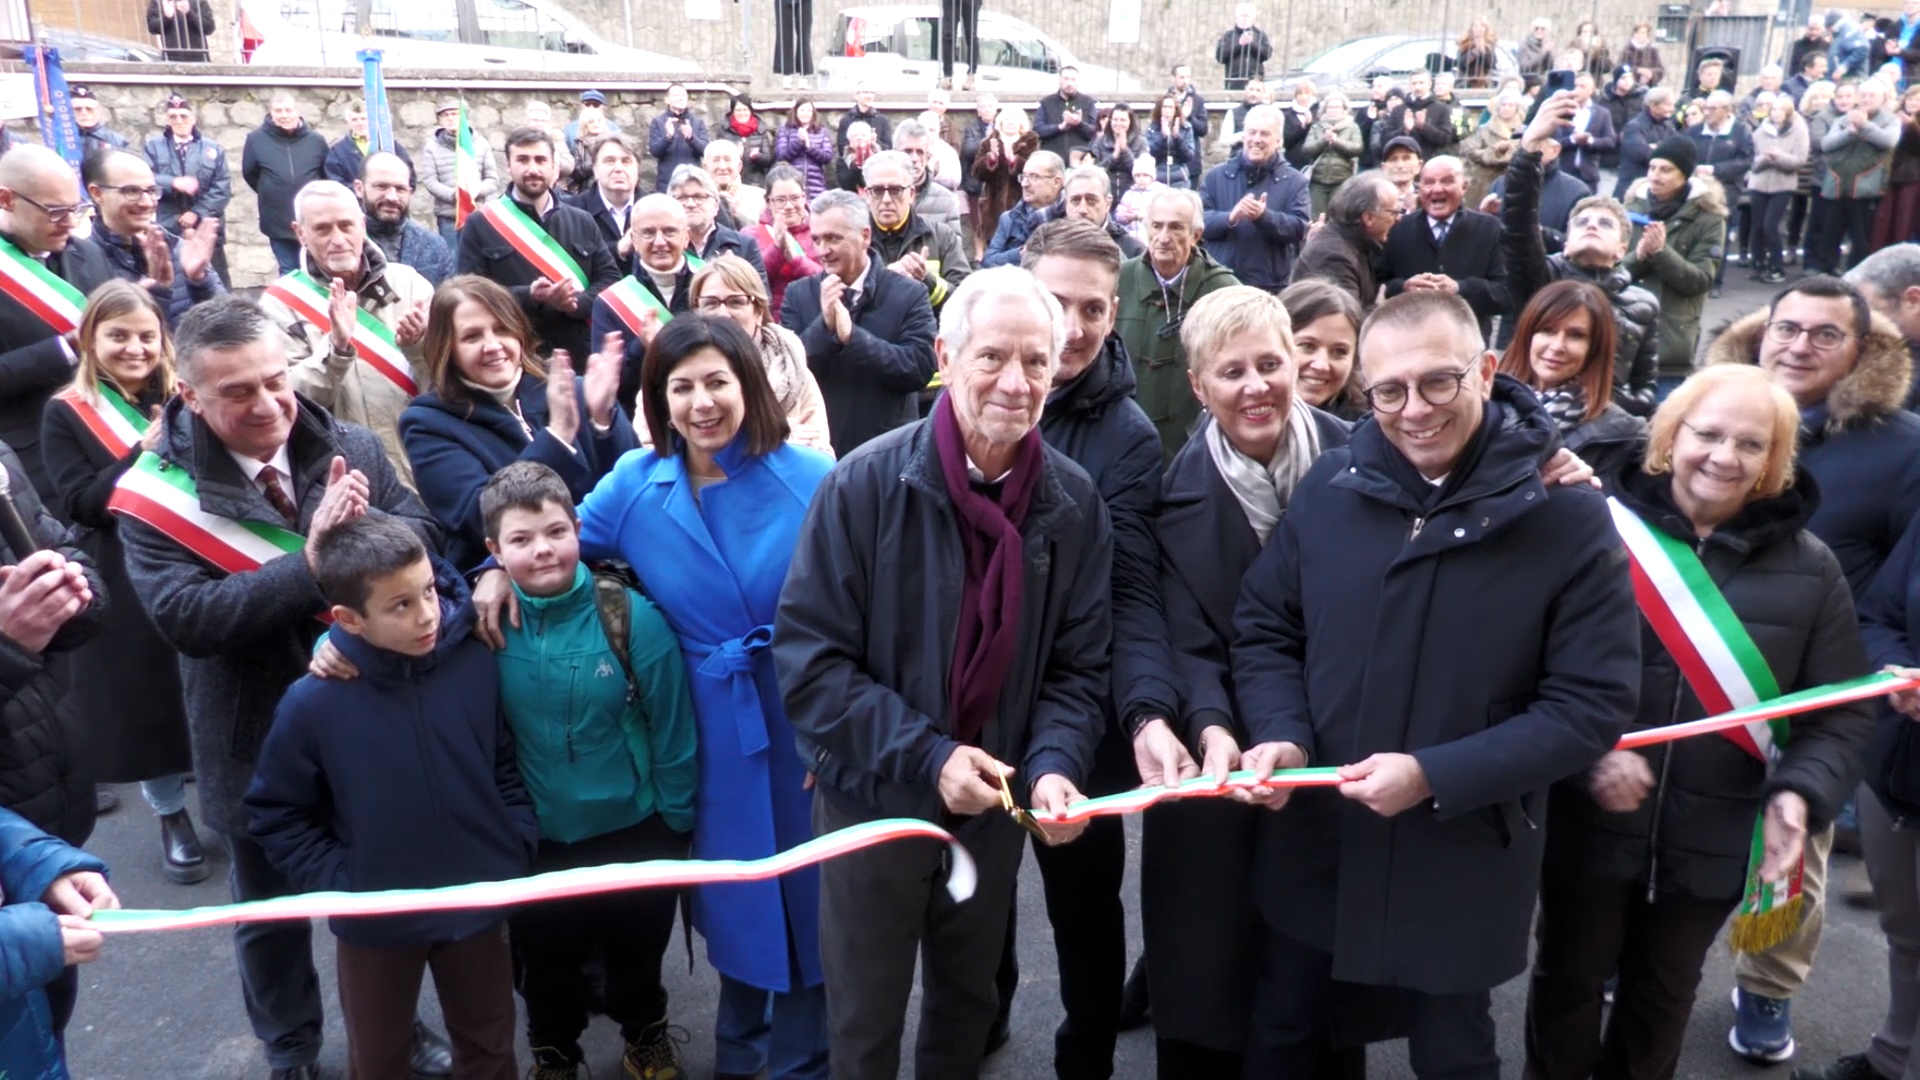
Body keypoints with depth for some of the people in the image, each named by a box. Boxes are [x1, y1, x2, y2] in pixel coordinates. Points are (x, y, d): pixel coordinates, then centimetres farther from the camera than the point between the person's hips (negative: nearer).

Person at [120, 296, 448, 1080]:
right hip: (260, 740, -2)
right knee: (272, 912, 20)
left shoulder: (350, 447, -7)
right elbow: (184, 615, -26)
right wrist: (314, 558, -32)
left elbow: (425, 533, -8)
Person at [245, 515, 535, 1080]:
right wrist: (343, 884, -12)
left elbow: (508, 766, 0)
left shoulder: (476, 663, -14)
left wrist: (516, 849, -7)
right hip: (376, 920, -1)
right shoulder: (313, 703, -19)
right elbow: (275, 816, -7)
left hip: (477, 903, 1)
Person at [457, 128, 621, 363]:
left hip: (579, 354, 3)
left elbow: (610, 277, 8)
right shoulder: (481, 225, 2)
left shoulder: (583, 222, 13)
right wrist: (529, 296, -21)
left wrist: (577, 302, -13)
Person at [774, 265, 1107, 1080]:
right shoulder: (866, 484, -18)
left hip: (995, 805, 3)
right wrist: (926, 754, -25)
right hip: (874, 798, -3)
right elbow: (809, 658, -18)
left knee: (969, 1003, 26)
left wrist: (1054, 766, -20)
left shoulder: (1074, 503, -8)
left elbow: (1077, 667, -2)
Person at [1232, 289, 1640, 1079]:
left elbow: (1592, 705, -14)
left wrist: (1435, 777, -23)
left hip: (1461, 865, -2)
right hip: (1311, 847, 3)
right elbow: (1264, 629, 3)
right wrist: (1280, 734, -16)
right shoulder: (1330, 486, -6)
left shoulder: (1568, 517, -14)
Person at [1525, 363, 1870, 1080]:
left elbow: (1842, 711, 2)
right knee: (1570, 978, 16)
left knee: (1664, 990, 23)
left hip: (1716, 838, 3)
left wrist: (1799, 792, -14)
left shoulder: (1809, 567, -1)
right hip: (1592, 821, -2)